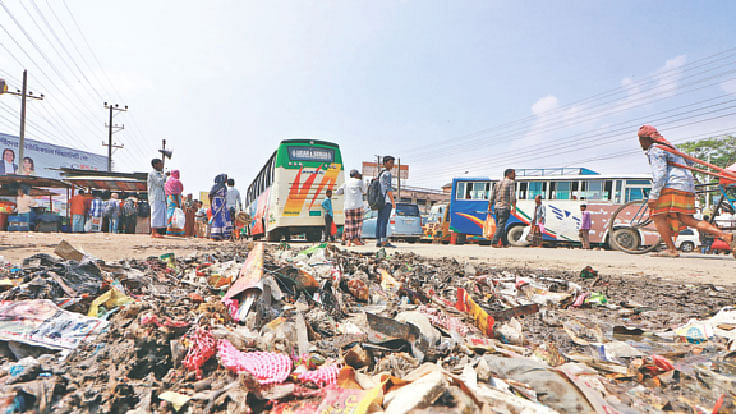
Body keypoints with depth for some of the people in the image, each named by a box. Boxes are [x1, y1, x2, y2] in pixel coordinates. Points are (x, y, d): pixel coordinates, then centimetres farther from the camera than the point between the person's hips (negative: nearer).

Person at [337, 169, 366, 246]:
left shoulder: (346, 182, 10)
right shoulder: (360, 182, -1)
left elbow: (338, 192, 11)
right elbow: (364, 191, 14)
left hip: (348, 206, 4)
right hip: (357, 205, -4)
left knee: (349, 223, 7)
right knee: (358, 222, 3)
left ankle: (349, 241, 2)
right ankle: (356, 239, -5)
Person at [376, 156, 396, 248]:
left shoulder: (380, 174, 21)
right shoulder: (387, 173, -8)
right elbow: (388, 188, -15)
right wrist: (393, 201, -16)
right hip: (386, 200, -9)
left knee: (379, 221, 6)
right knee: (384, 221, -12)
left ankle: (378, 242, 6)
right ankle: (384, 242, -16)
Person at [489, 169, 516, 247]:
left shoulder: (499, 183, 19)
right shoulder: (511, 182, -1)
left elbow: (492, 197, 18)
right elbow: (512, 195, -15)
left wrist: (489, 208, 21)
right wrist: (514, 206, -18)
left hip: (497, 207, 7)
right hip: (505, 207, -7)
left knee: (501, 226, 13)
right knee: (501, 226, -9)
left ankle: (505, 243, 21)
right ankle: (494, 242, -16)